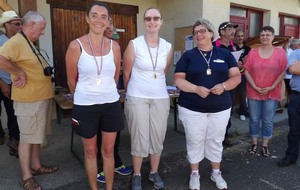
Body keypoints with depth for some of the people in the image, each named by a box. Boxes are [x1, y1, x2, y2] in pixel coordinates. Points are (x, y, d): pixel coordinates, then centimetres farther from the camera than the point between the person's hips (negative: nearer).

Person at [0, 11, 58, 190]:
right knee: (27, 138, 3)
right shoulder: (16, 41, -17)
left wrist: (47, 71, 6)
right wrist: (19, 73, -23)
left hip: (41, 98, 9)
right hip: (29, 100, -9)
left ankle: (36, 166, 35)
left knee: (36, 136, 19)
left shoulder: (29, 43, 14)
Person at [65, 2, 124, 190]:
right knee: (90, 151, 14)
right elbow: (72, 80, 2)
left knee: (108, 150, 14)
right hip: (85, 106, -2)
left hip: (111, 104, 2)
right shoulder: (76, 46, -10)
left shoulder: (114, 46, -2)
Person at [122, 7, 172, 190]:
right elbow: (126, 73, 2)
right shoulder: (134, 44, -7)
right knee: (139, 137, 5)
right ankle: (137, 174, 26)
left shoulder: (168, 47, 3)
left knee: (158, 137, 11)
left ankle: (154, 172, 32)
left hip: (161, 98, 3)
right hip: (137, 98, -3)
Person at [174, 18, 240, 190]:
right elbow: (179, 80, -6)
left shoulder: (225, 54, 5)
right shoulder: (188, 55, 0)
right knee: (195, 142, 10)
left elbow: (236, 76, 3)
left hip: (221, 108, 2)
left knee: (216, 142, 15)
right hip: (192, 109, -1)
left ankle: (216, 173, 37)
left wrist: (224, 86, -17)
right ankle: (194, 174, 31)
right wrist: (196, 88, -21)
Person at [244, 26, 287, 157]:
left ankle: (265, 145, 23)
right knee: (254, 119, 9)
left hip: (272, 93, 0)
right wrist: (255, 87, -11)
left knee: (268, 121, 8)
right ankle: (254, 143, 25)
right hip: (254, 93, 1)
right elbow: (247, 71, -1)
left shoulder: (280, 52, -1)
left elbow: (283, 72, -3)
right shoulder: (253, 53, 1)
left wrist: (271, 87, -12)